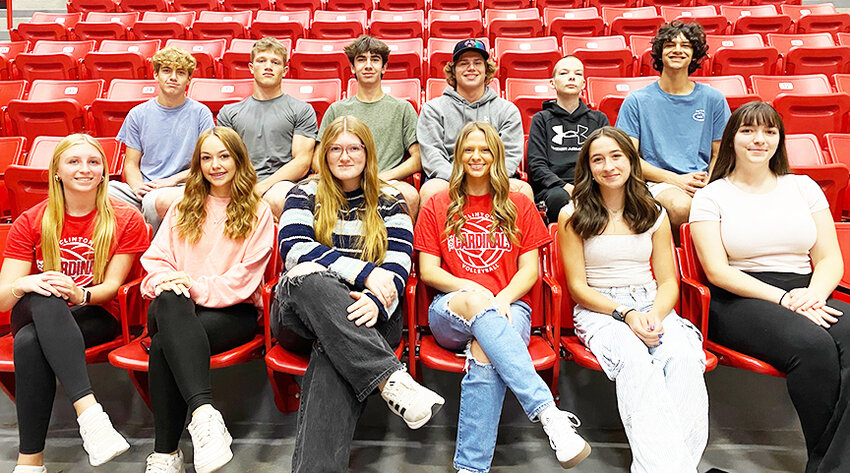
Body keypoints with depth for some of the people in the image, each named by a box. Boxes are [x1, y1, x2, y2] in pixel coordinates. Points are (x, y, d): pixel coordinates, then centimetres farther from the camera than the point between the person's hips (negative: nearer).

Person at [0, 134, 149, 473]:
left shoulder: (126, 220, 0)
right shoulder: (30, 223, 4)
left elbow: (112, 286, -4)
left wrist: (79, 293, -27)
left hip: (95, 316, -2)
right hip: (34, 316, 2)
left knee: (30, 342, -33)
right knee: (44, 299, -36)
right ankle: (89, 411, -44)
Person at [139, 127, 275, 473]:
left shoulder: (258, 213, 9)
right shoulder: (182, 209, 22)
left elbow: (245, 279, -2)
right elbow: (156, 259, 12)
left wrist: (196, 287, -13)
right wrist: (166, 281, -11)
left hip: (232, 311, -2)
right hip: (177, 308, 3)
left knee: (165, 343, -32)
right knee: (169, 299, -36)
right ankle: (204, 412, -47)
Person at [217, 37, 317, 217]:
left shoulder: (302, 110, 15)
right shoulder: (229, 112, 25)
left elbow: (302, 162, 2)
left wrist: (261, 187, -12)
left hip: (281, 183, -2)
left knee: (276, 199, -40)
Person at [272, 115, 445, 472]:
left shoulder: (389, 201, 15)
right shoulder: (306, 195, 13)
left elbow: (398, 262, 0)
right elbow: (294, 248, -7)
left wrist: (377, 300, -24)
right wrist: (364, 271, -17)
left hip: (367, 313, 0)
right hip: (301, 313, 1)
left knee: (333, 350, -37)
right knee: (309, 276, -36)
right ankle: (391, 379, -45)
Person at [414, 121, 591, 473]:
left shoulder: (519, 206, 17)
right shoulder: (437, 207, 16)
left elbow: (529, 270, 9)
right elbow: (428, 271, 7)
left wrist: (502, 299, -12)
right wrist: (470, 289, -12)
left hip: (507, 308, 0)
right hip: (449, 312, 0)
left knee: (485, 355, -36)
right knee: (474, 303, -38)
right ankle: (548, 412, -46)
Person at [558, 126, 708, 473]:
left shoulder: (654, 214, 14)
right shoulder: (573, 216, 4)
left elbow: (668, 282, 11)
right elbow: (578, 287, 0)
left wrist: (655, 314, -12)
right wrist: (625, 314, -15)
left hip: (652, 306, 3)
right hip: (599, 311, -3)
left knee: (686, 356, -31)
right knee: (635, 360, -36)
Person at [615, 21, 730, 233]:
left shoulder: (713, 99, 14)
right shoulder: (636, 101, 6)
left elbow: (719, 154, 18)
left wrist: (709, 180, -5)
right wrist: (674, 178, -10)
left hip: (703, 184, 2)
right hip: (658, 183, -2)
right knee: (680, 206, -36)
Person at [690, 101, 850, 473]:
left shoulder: (803, 187, 17)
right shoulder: (712, 197, 6)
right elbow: (717, 271, -4)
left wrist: (813, 294, -10)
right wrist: (782, 299, -15)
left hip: (806, 294, 4)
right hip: (740, 300, -4)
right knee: (813, 345, -33)